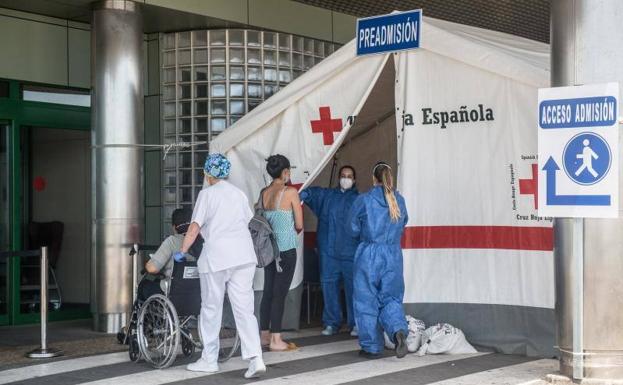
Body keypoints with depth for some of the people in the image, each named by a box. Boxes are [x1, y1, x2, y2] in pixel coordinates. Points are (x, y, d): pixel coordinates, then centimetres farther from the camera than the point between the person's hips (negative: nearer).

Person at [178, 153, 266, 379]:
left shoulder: (207, 194, -1)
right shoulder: (239, 194, 15)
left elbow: (194, 228, -5)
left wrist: (182, 251, 6)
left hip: (216, 256, -5)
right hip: (244, 256, 5)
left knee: (211, 309, 8)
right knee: (244, 309, 1)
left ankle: (209, 360, 15)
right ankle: (255, 358, -12)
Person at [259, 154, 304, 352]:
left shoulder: (264, 193, 6)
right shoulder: (290, 192, -11)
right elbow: (299, 225, -7)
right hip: (286, 248, -6)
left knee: (268, 291, 13)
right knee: (279, 294, -3)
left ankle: (265, 335, 20)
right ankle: (276, 340, -1)